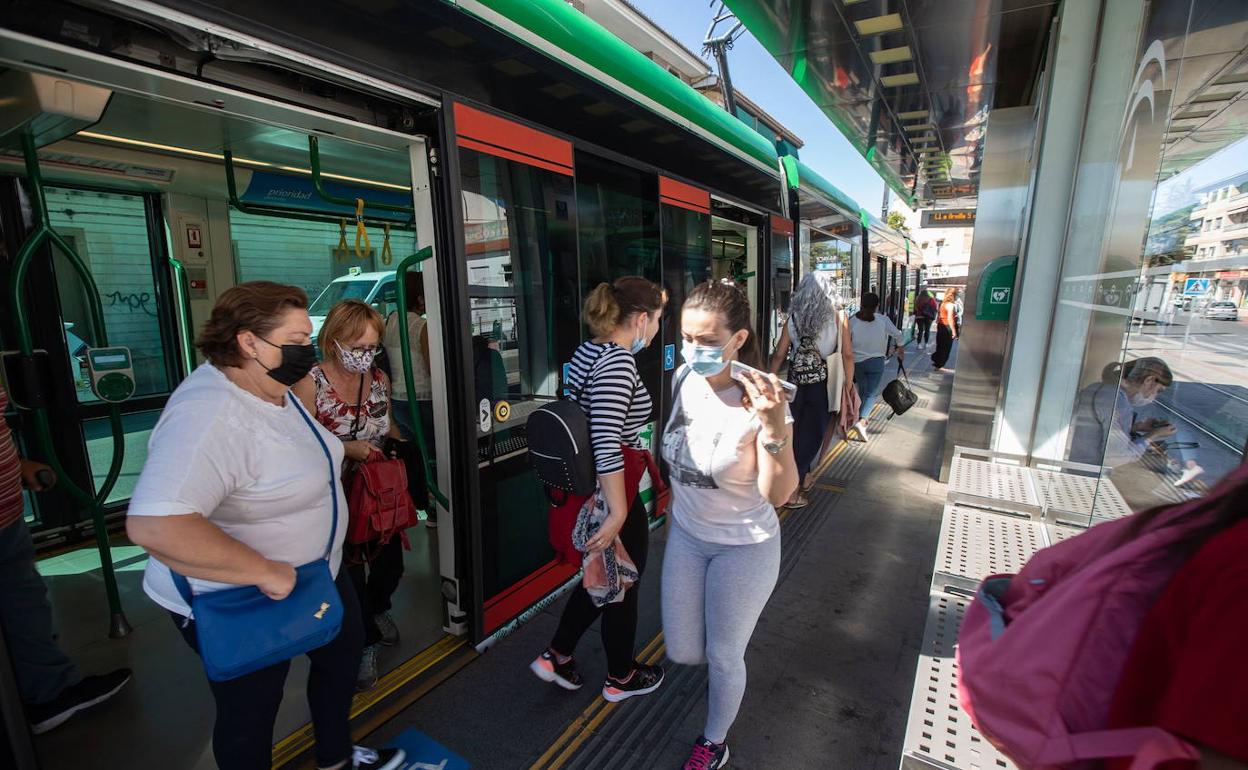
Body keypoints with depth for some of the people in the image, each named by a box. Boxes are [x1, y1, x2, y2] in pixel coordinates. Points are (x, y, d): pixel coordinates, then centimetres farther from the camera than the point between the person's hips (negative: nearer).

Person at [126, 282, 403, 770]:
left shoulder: (269, 386, -1)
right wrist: (266, 572, -35)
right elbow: (152, 526, -42)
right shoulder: (210, 415, -32)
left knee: (342, 653, 26)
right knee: (250, 714, 15)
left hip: (313, 572, 10)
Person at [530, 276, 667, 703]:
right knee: (623, 587, 15)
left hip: (587, 489, 9)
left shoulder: (587, 350, 4)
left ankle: (556, 656, 39)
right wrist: (618, 513, -29)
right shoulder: (619, 362, -25)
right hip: (616, 498, -9)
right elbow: (606, 440, -33)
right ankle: (621, 678, 39)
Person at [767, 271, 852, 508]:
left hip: (796, 380, 2)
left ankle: (800, 476, 34)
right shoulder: (837, 316, -7)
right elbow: (847, 354, -9)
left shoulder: (794, 317, -2)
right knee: (812, 433, 9)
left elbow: (779, 355, -2)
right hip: (822, 382, -2)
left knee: (796, 431, 19)